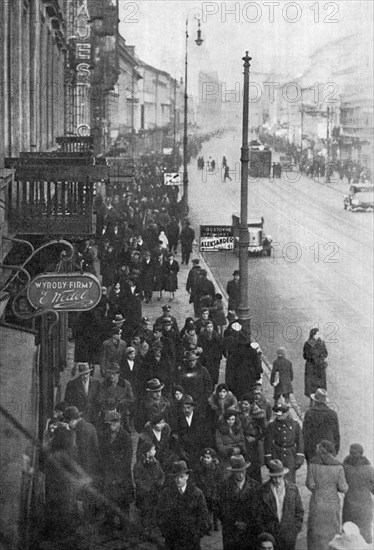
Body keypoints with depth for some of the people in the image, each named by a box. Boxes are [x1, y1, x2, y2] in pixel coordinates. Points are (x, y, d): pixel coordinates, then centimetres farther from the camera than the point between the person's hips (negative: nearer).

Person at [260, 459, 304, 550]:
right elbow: (259, 514, 1)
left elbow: (299, 512, 8)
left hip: (289, 536, 2)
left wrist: (295, 531, 1)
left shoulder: (293, 489, 3)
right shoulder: (263, 491, -4)